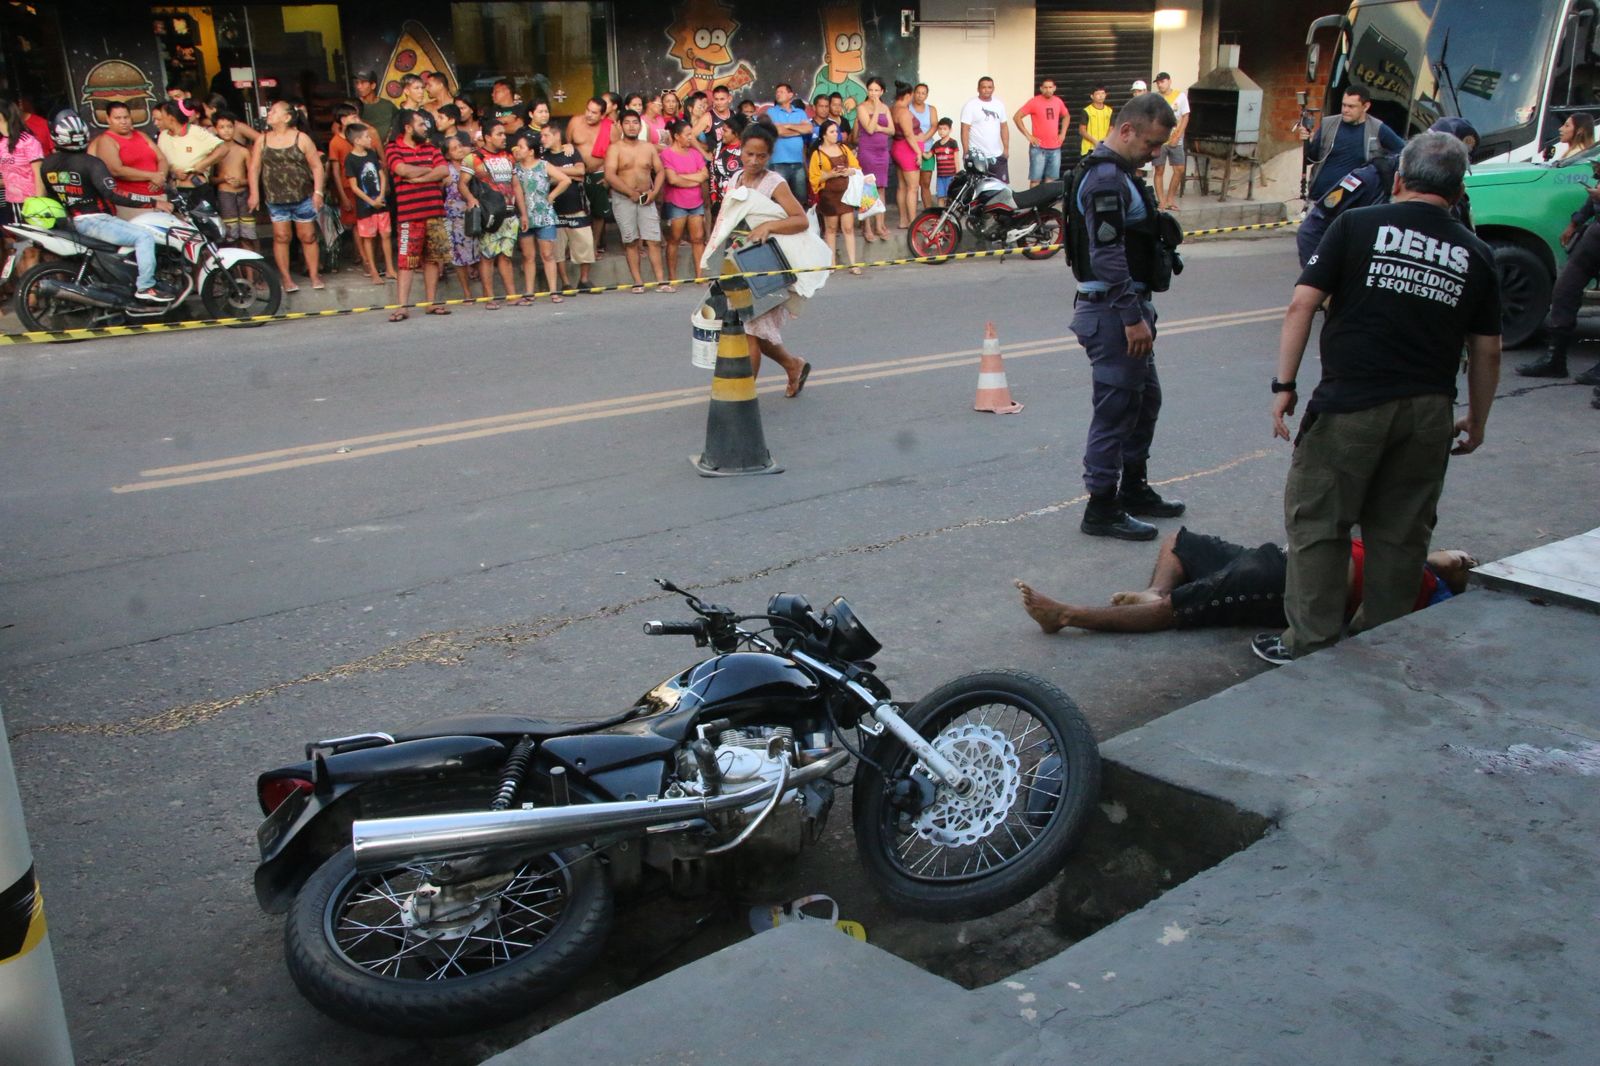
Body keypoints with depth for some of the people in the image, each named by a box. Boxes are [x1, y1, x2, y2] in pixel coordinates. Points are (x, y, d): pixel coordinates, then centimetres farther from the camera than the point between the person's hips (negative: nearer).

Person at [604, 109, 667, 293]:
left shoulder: (649, 147, 11)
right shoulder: (615, 148, -1)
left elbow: (660, 171, 12)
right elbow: (610, 175, -11)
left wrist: (654, 191, -5)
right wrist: (631, 193, -14)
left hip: (646, 198, 3)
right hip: (623, 199, -3)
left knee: (654, 240, -4)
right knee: (631, 241, -1)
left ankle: (660, 280, -4)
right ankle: (638, 281, 2)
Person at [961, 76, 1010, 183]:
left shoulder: (999, 104, 11)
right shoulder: (970, 105, -5)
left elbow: (1004, 127, 15)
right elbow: (965, 130, -9)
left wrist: (1006, 148, 8)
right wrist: (966, 152, -14)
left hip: (997, 155, 5)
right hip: (977, 156, -5)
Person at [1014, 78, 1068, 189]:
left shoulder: (1058, 101, 7)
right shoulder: (1034, 102, -7)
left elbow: (1066, 116, 26)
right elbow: (1016, 117, -8)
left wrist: (1063, 133, 12)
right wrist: (1028, 136, -11)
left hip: (1055, 148, 5)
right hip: (1038, 148, -5)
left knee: (1051, 179, 9)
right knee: (1035, 180, -5)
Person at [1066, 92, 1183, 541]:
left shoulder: (1119, 173, 16)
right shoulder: (1105, 178, -17)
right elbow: (1108, 256, -24)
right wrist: (1133, 318, -23)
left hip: (1127, 306, 11)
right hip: (1111, 311, -11)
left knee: (1145, 399, 19)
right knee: (1116, 407, -5)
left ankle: (1134, 489, 31)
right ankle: (1102, 508, 3)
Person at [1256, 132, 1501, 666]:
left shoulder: (1358, 226, 0)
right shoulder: (1476, 255, 10)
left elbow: (1302, 306, -8)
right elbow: (1487, 352, 13)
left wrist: (1284, 386, -4)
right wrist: (1477, 420, 24)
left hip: (1351, 404, -4)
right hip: (1429, 413, 4)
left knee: (1317, 523, 5)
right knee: (1401, 535, 12)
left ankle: (1310, 643, 6)